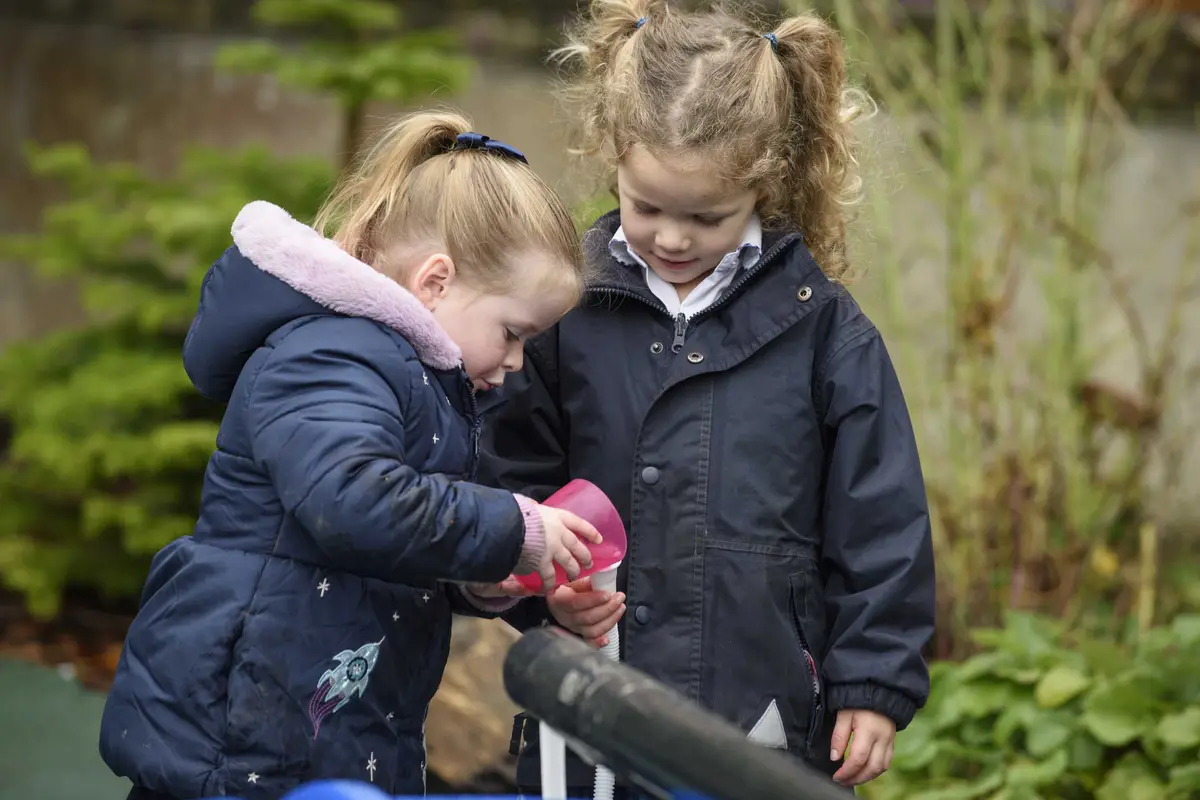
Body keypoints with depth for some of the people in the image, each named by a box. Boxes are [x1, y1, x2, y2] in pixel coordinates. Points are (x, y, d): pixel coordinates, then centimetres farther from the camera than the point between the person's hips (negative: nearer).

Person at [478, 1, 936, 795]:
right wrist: (546, 587, -8)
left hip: (770, 715, -1)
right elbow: (512, 483, 10)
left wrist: (875, 685, 0)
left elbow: (879, 521, 2)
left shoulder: (822, 326, -1)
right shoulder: (565, 310, 2)